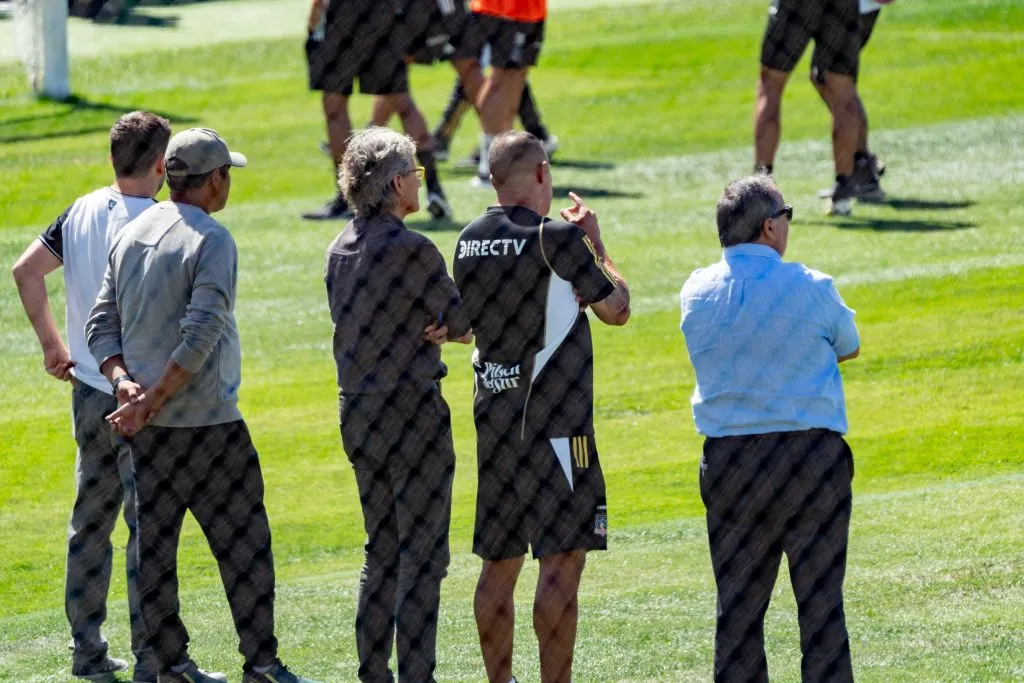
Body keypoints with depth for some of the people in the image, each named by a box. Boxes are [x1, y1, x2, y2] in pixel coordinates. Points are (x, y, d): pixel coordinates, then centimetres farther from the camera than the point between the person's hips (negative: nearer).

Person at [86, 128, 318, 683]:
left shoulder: (130, 236, 9)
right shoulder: (211, 242, -13)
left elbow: (101, 324, 7)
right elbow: (201, 335, -21)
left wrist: (124, 382, -5)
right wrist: (152, 402, -16)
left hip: (147, 427, 7)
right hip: (208, 420, -7)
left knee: (155, 539, 9)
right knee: (242, 542, 0)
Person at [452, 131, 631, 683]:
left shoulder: (470, 242, 7)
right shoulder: (556, 239, -13)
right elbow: (616, 309, -4)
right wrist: (596, 244, 11)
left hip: (493, 411, 7)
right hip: (554, 419, -7)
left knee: (498, 561, 12)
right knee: (562, 560, -5)